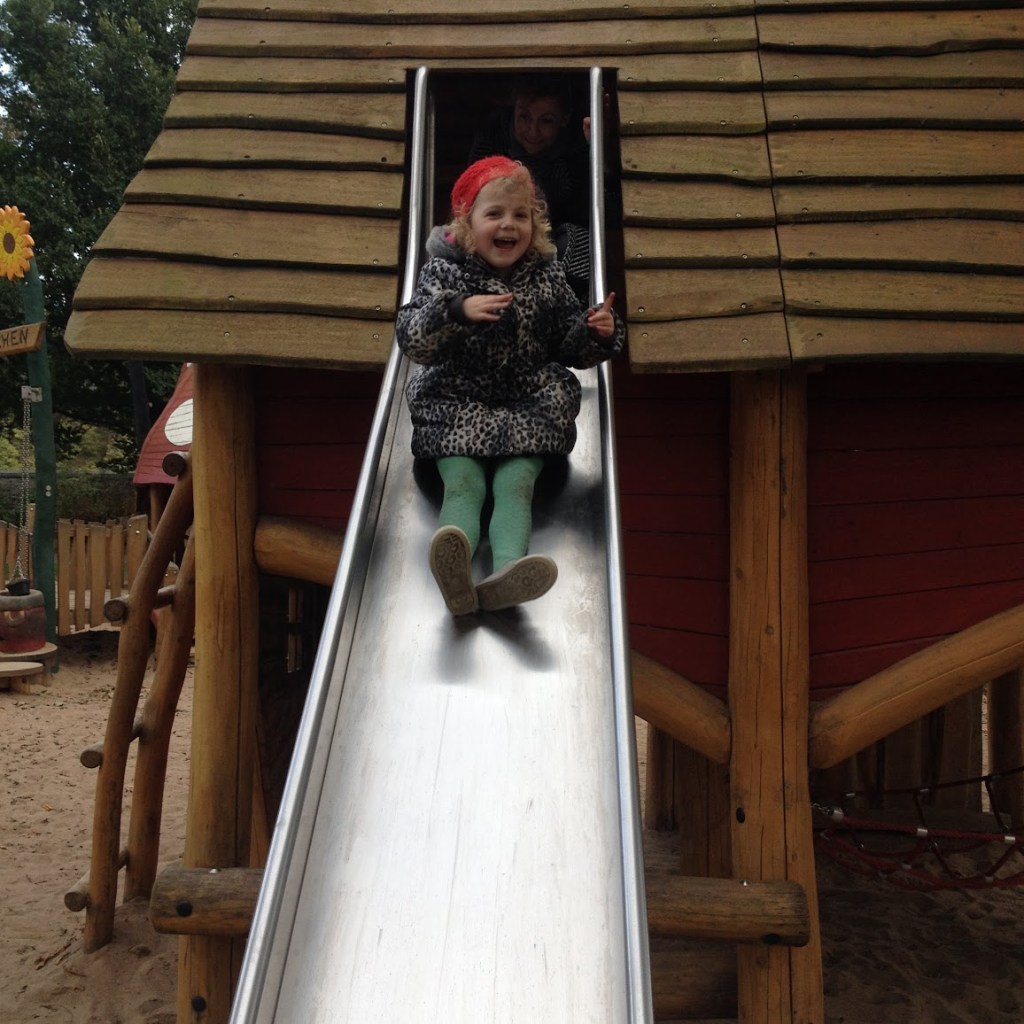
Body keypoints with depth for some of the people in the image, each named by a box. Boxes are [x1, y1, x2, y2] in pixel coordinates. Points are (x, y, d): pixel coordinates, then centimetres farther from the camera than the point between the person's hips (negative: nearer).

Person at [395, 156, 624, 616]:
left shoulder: (547, 277, 8)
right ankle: (455, 575, -48)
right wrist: (458, 310, -29)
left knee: (516, 483, -22)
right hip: (456, 405, -1)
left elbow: (570, 347, 15)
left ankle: (505, 574, -46)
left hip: (529, 406, 1)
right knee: (462, 481, -24)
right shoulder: (444, 272, 0)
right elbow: (410, 337, -12)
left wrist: (597, 332, -8)